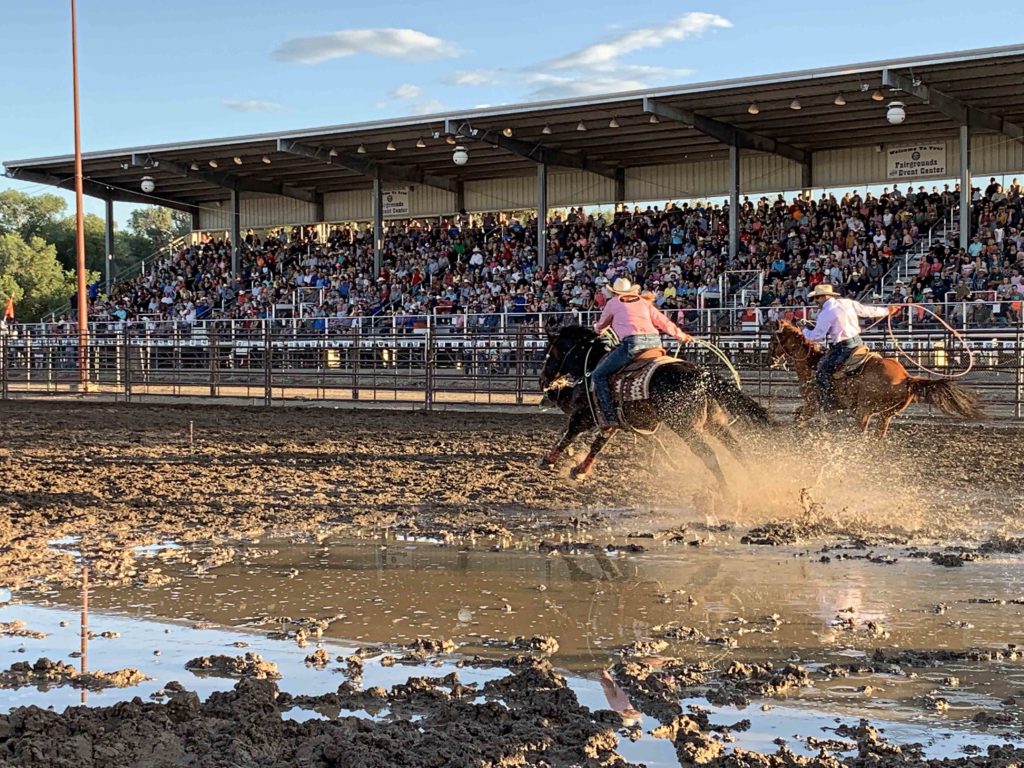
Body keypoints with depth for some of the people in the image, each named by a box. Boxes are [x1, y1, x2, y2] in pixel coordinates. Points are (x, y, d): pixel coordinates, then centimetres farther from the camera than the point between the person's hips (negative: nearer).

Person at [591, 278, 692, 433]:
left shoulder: (613, 303, 19)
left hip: (633, 343, -5)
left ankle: (609, 420, -9)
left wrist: (597, 329, 57)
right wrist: (681, 335, 44)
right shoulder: (643, 302, 27)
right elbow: (663, 322, 30)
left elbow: (601, 326, 33)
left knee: (599, 375, 2)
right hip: (655, 342, 5)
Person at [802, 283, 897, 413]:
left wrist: (805, 331, 9)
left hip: (843, 348, -10)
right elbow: (867, 311, 20)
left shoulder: (826, 313, -15)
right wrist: (886, 311, 36)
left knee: (822, 373, -7)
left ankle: (830, 403, -9)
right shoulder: (848, 303, 9)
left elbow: (817, 336, -12)